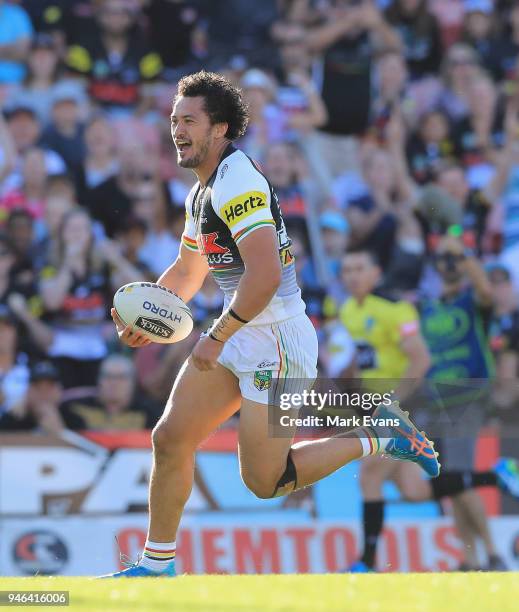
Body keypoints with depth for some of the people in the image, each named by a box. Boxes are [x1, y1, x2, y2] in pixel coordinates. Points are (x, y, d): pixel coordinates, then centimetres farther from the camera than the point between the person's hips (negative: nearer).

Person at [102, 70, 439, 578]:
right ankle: (157, 565, 15)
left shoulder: (236, 182, -19)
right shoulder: (202, 192, 14)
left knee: (265, 482, -5)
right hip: (238, 338, 9)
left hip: (275, 341, -9)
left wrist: (217, 338, -19)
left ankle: (379, 439, 10)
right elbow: (186, 273, 27)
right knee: (170, 439, 5)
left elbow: (265, 276, -29)